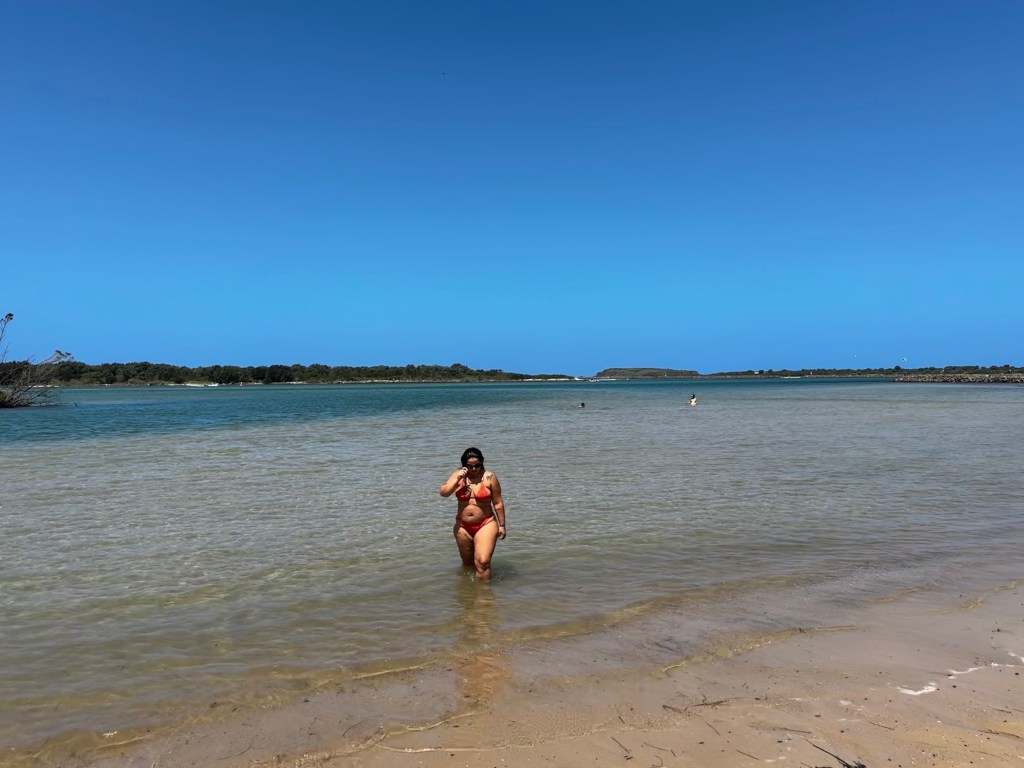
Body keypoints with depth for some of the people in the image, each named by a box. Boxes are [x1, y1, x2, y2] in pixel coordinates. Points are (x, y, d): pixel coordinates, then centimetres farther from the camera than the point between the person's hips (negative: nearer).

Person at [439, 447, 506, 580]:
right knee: (467, 563, 17)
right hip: (463, 526, 3)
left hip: (485, 525, -3)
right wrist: (457, 479, -21)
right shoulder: (458, 475, -1)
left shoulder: (489, 477, -9)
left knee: (483, 562, -16)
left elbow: (498, 503, -4)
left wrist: (501, 525, -2)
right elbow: (443, 493, -13)